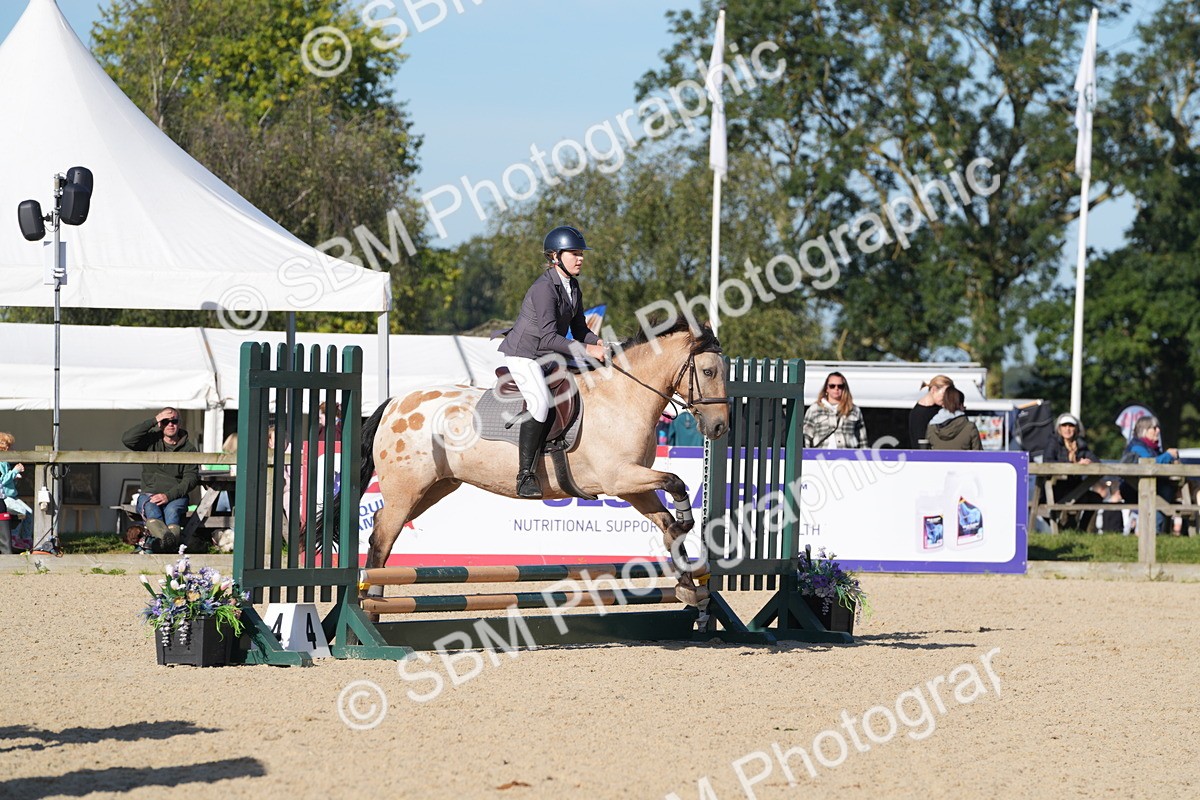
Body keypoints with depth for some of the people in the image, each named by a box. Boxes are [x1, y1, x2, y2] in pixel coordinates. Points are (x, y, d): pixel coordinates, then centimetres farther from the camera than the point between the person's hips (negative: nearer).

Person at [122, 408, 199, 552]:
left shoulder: (188, 448, 11)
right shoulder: (151, 441, 14)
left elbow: (191, 478, 1)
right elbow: (127, 439, -4)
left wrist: (169, 496, -15)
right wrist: (154, 420, -5)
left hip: (175, 496, 0)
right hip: (149, 493, 0)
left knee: (172, 511, -36)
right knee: (151, 508, -36)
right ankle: (168, 540, -63)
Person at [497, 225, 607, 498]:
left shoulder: (573, 287, 7)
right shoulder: (544, 288, -21)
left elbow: (578, 329, 12)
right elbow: (548, 337, -27)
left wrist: (597, 343, -8)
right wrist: (586, 350, -29)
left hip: (549, 358, 10)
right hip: (522, 355, -10)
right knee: (540, 402, -31)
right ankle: (525, 475, -28)